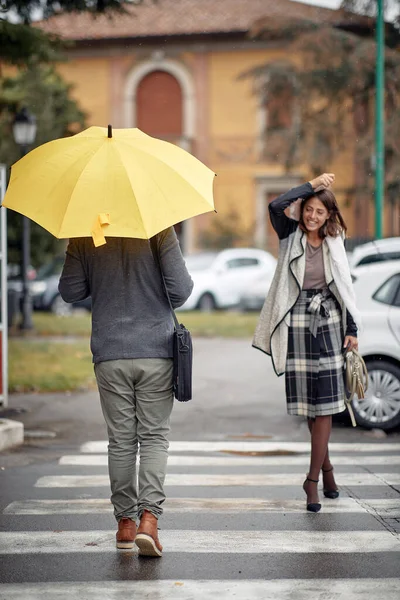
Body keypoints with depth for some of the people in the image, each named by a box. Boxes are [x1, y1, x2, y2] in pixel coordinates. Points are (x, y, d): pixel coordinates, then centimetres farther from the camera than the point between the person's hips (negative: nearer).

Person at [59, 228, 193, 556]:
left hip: (110, 357, 2)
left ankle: (125, 521, 15)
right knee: (155, 437, 4)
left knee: (121, 440, 10)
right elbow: (181, 288, -10)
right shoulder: (159, 228, -7)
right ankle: (149, 516, -11)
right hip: (156, 354, -1)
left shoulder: (84, 235, -1)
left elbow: (69, 291, 4)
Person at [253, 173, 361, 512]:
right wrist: (311, 185, -10)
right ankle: (325, 464, 22)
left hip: (328, 326, 1)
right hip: (296, 326, 0)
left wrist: (352, 329, 7)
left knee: (325, 404, -6)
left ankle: (312, 479, -3)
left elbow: (344, 287, 12)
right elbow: (276, 207, -17)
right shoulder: (291, 236, 3)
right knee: (307, 403, 4)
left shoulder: (334, 243, 8)